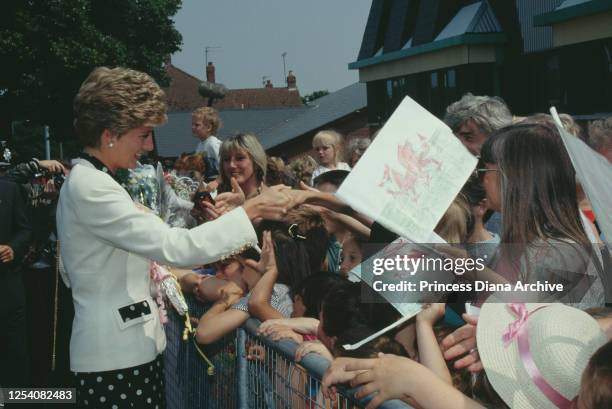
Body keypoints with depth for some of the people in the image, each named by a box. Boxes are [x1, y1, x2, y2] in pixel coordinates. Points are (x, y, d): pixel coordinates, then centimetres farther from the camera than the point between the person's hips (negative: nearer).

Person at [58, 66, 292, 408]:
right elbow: (174, 247, -27)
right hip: (117, 354, -10)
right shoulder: (90, 187, -19)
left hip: (127, 345, 10)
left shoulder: (88, 181, 13)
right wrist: (251, 210, -22)